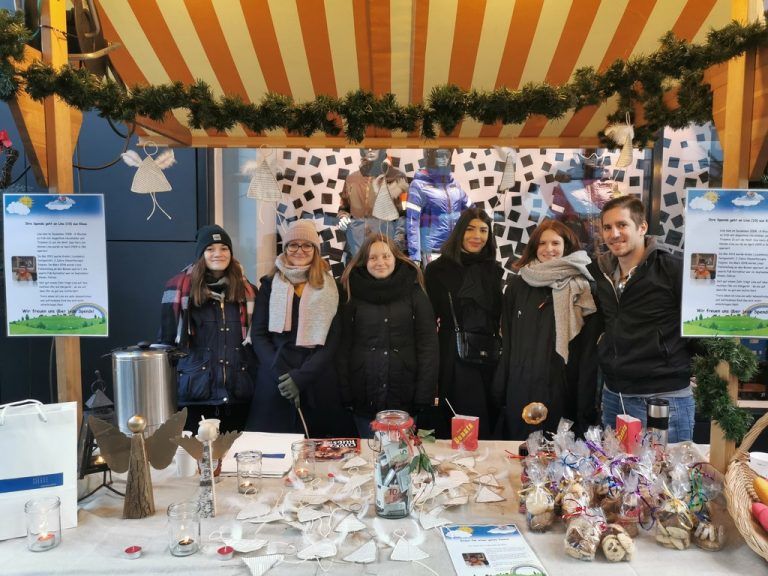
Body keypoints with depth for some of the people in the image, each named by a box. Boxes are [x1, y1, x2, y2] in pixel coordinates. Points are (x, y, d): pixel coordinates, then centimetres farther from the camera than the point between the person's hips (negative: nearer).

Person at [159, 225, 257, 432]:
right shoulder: (181, 289, -1)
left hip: (238, 394, 3)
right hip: (195, 393, -2)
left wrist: (256, 382, 9)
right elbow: (166, 340, 3)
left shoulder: (246, 290, 9)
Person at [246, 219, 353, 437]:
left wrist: (300, 376, -13)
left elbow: (332, 339, -1)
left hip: (317, 383, 0)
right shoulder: (270, 285, 7)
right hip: (274, 382, 1)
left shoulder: (329, 288, 4)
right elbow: (258, 334, 3)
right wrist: (282, 374, -11)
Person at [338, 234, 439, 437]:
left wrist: (424, 394, -8)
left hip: (404, 397, 0)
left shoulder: (414, 293, 2)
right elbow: (343, 346, 1)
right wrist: (345, 394, -5)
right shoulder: (352, 294, 3)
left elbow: (428, 344, -2)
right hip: (364, 398, 1)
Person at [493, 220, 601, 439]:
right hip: (520, 388, 2)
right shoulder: (517, 285, 8)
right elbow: (507, 341, 9)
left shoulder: (582, 289, 0)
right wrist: (500, 389, 5)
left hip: (562, 389, -2)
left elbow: (589, 349, -3)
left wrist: (587, 405, -8)